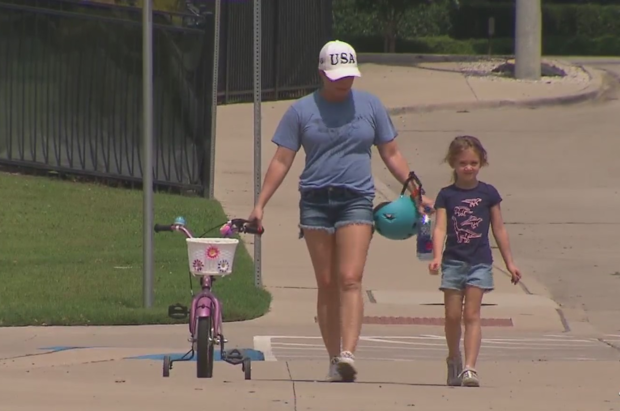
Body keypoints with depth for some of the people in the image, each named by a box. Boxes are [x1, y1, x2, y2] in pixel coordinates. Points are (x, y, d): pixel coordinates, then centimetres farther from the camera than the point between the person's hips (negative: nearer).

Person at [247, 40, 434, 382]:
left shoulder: (370, 106, 9)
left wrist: (415, 192, 9)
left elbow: (391, 155, 16)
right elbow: (281, 161, 5)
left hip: (356, 200, -1)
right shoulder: (301, 110, 5)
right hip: (315, 202, 1)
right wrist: (260, 204, -1)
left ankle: (347, 354, -25)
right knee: (326, 285, 2)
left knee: (350, 280, -15)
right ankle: (333, 360, 5)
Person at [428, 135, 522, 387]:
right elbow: (440, 228, -7)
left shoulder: (488, 194, 3)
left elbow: (499, 229, 9)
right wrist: (437, 257, -22)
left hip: (479, 262, -1)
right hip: (453, 260, 1)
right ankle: (453, 360, 27)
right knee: (452, 315, 5)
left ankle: (469, 368, -14)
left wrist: (509, 262, 10)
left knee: (472, 315, -7)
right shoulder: (446, 195, 2)